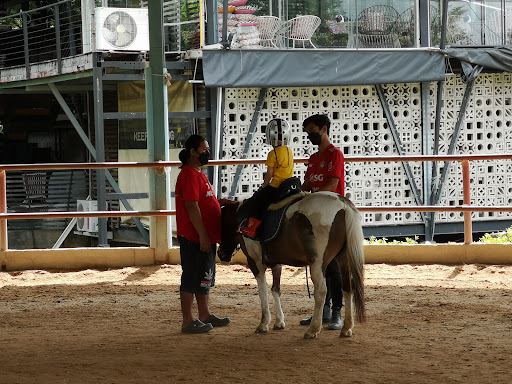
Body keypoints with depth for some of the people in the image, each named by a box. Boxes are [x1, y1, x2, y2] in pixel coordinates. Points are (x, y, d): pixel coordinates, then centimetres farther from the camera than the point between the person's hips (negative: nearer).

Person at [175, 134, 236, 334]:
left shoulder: (198, 174, 17)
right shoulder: (189, 175, -16)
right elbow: (192, 207, -21)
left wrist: (226, 202, 14)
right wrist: (202, 236, -23)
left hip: (205, 237, 11)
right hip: (194, 238, -11)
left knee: (205, 276, 17)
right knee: (192, 279, -6)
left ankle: (205, 315, 27)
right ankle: (188, 322, -2)